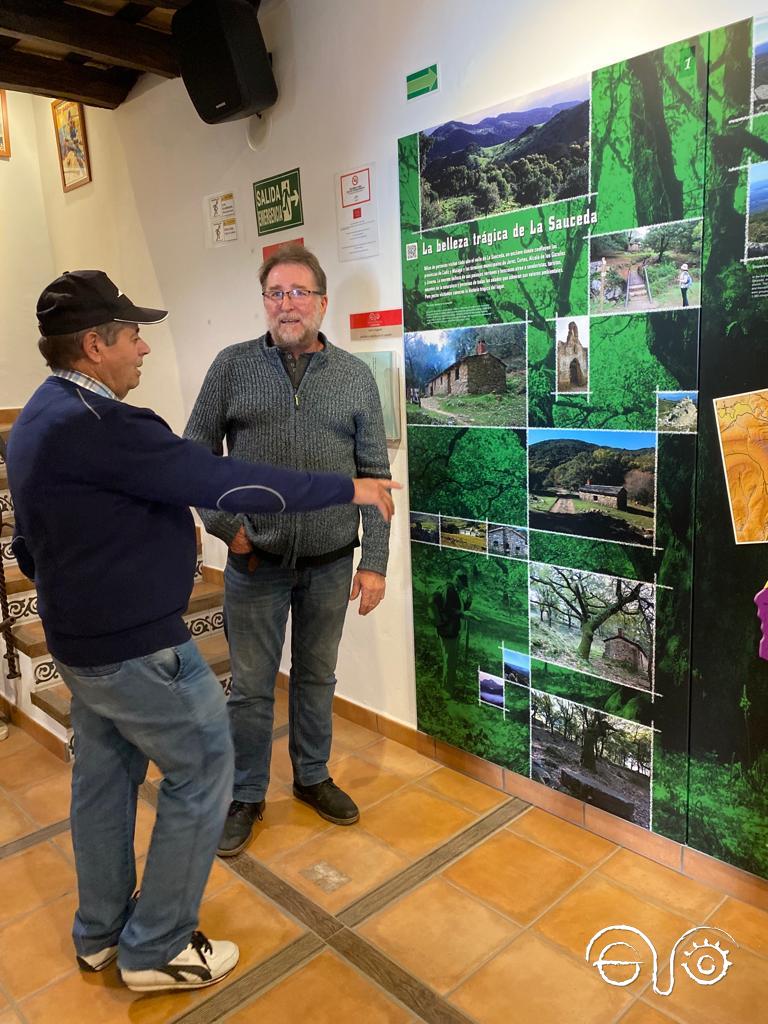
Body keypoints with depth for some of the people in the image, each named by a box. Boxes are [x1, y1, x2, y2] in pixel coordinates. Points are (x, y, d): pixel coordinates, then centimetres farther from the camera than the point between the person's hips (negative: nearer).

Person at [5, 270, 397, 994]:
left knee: (105, 775, 21)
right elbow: (221, 481, -27)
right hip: (136, 647, -10)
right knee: (202, 772, 6)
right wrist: (347, 489, -18)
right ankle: (156, 948, 21)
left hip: (82, 638, 10)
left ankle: (99, 934, 38)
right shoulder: (96, 422, -25)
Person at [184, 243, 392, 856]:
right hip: (256, 560, -1)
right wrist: (226, 526, -8)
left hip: (330, 562, 1)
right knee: (251, 685, 10)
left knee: (317, 676, 17)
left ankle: (313, 777, 38)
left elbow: (375, 475, 0)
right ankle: (246, 797, 30)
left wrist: (374, 561, -4)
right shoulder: (233, 366, -1)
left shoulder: (355, 376, 1)